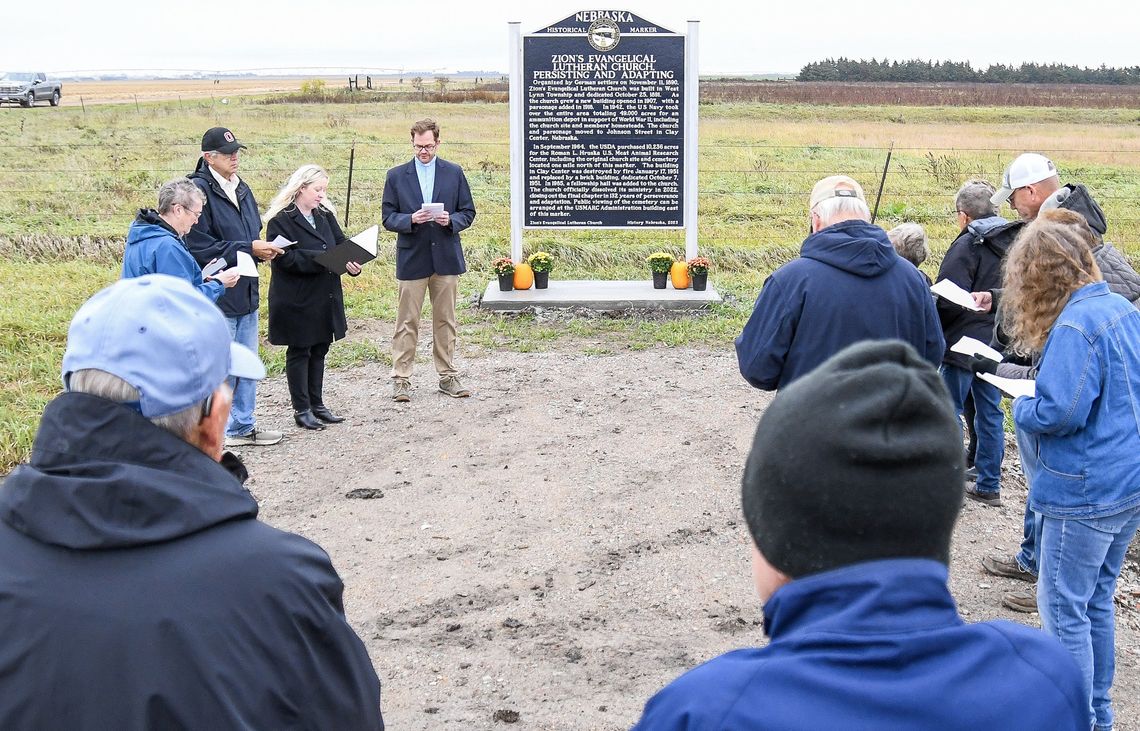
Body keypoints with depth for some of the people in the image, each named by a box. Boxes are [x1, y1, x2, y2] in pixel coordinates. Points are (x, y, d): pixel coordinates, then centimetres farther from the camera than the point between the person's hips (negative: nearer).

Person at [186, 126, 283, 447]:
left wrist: (262, 249, -2)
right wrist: (249, 249, -19)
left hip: (245, 290, 9)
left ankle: (243, 426, 26)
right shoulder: (199, 190, -14)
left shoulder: (241, 189, 13)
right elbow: (199, 246, -18)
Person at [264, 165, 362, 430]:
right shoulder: (281, 219, -13)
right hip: (296, 300, -7)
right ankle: (301, 409, 10)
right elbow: (285, 258, -21)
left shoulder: (325, 215, 10)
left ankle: (317, 404, 25)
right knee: (299, 352, 3)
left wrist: (351, 261, -13)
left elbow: (341, 244, 9)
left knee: (319, 350, 14)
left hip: (325, 298, 7)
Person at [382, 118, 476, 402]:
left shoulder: (454, 173, 5)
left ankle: (447, 376, 18)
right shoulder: (396, 176, 2)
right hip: (412, 258, -1)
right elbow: (388, 218, 1)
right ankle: (401, 380, 5)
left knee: (445, 320, 9)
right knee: (407, 322, 0)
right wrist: (410, 220, -18)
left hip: (446, 257, 2)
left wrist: (451, 220, -14)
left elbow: (468, 212, 7)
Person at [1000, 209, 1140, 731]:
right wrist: (1040, 395, 14)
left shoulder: (1074, 325, -21)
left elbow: (1059, 412, -24)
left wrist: (1021, 407, -5)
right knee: (1095, 600, 20)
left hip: (1084, 492, -9)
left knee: (1062, 608, 3)